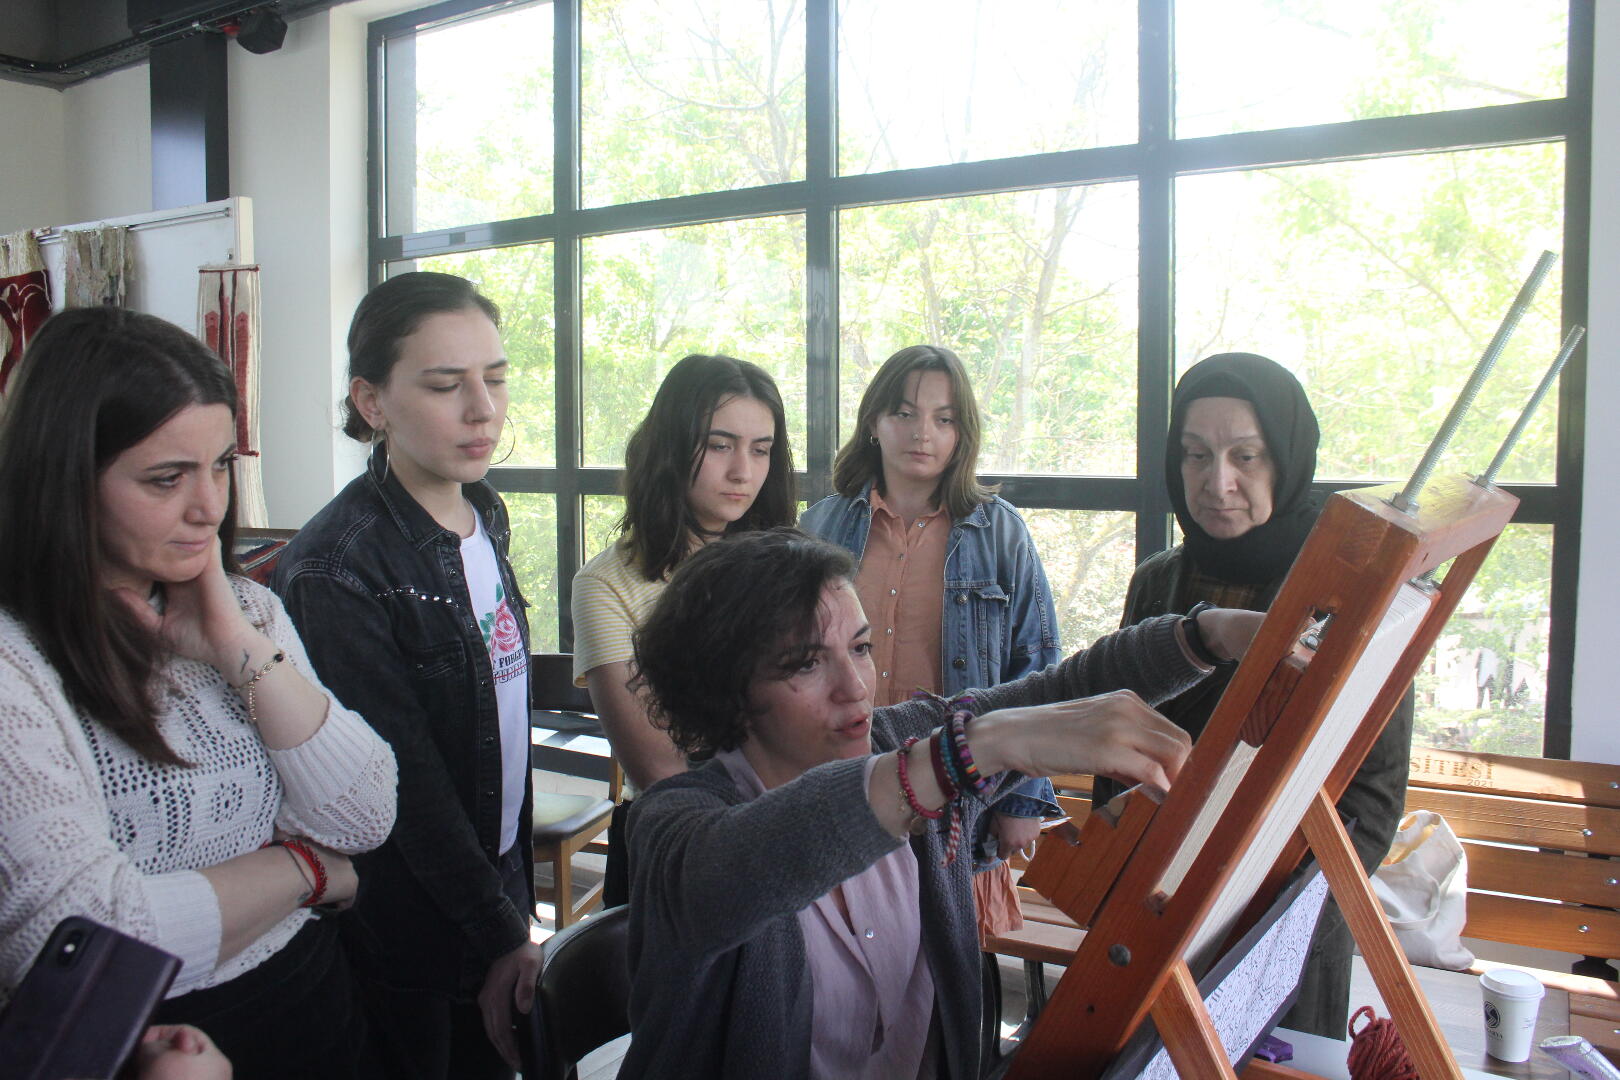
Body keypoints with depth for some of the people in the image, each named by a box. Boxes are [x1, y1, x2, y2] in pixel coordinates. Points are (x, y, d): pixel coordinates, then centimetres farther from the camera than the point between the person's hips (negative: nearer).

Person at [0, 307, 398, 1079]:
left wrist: (239, 644, -15)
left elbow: (365, 820, -7)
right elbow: (100, 940, -25)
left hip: (311, 1005, 6)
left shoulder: (247, 610, 1)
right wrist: (305, 868, -10)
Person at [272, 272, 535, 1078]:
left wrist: (513, 902, 9)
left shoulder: (485, 515, 1)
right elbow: (409, 786, -21)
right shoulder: (337, 571, -23)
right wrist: (500, 935, -16)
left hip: (493, 882, 7)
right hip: (404, 936, -7)